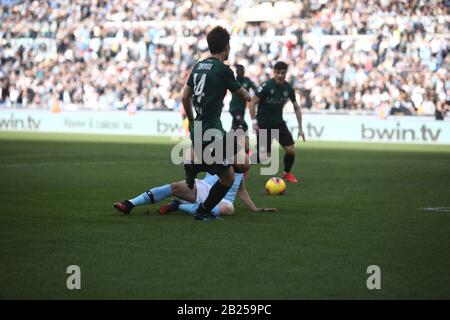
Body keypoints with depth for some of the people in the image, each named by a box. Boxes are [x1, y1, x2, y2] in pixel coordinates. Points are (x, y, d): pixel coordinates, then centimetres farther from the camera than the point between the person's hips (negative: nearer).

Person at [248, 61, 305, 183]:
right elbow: (252, 103, -14)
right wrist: (254, 121, -22)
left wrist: (300, 128, 7)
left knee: (291, 150, -5)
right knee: (264, 157, -13)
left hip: (279, 123, 5)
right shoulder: (266, 86, -17)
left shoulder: (288, 88, -1)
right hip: (264, 125, -5)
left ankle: (287, 173, 22)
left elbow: (296, 107, 10)